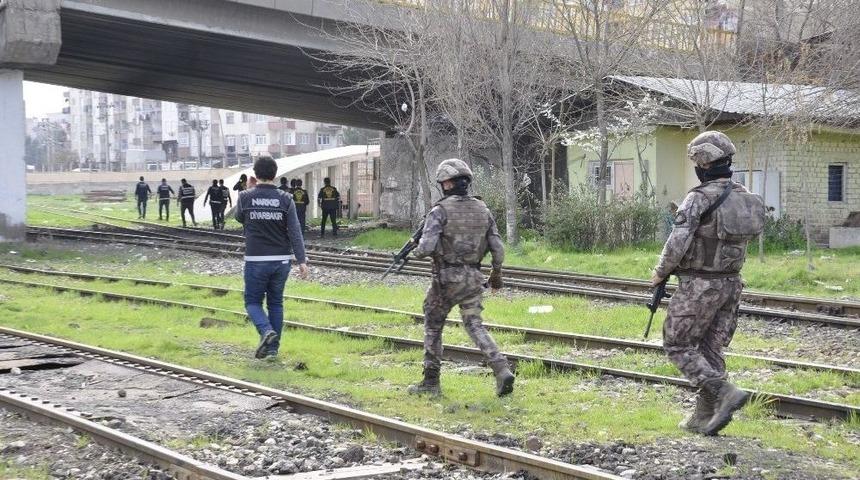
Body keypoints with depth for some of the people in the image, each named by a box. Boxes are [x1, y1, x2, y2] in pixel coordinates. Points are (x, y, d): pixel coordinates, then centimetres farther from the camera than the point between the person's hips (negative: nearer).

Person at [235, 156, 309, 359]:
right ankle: (273, 347, 15)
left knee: (253, 301, 10)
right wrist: (302, 261, -7)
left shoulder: (245, 197, -5)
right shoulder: (285, 199, -3)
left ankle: (266, 331, -17)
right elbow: (295, 232, -8)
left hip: (256, 260, -2)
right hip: (281, 260, 2)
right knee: (276, 303, 14)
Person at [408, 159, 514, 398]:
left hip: (447, 279, -5)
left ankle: (431, 382, 18)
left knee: (433, 326, 13)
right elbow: (498, 248, 4)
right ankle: (502, 371, -9)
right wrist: (497, 273, 19)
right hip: (473, 277, 5)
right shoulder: (482, 209, 4)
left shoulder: (440, 211, -13)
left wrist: (417, 250, 2)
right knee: (474, 325, 11)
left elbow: (426, 248, -22)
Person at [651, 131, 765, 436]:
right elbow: (740, 239, 13)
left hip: (698, 285, -7)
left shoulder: (699, 199, -17)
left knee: (678, 346, 4)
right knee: (711, 350, 13)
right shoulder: (745, 198, 5)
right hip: (730, 283, 7)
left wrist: (660, 273, -5)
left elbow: (677, 243, -22)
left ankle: (724, 393, -10)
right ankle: (704, 418, 15)